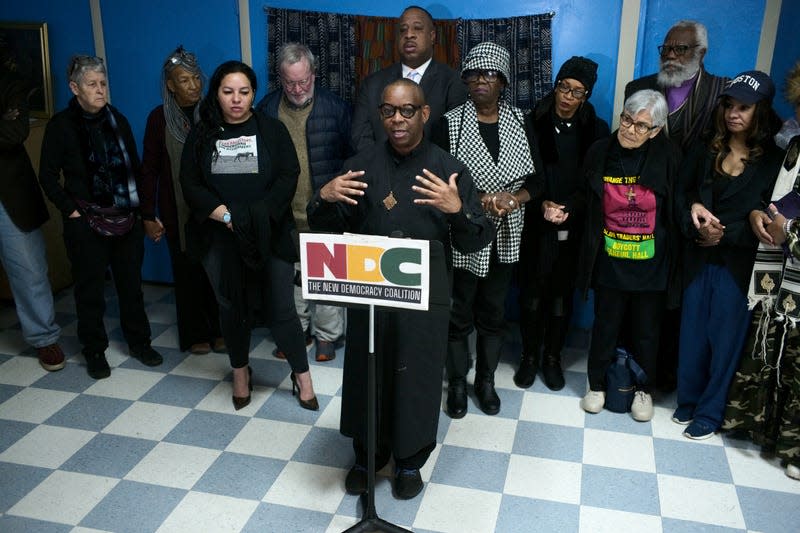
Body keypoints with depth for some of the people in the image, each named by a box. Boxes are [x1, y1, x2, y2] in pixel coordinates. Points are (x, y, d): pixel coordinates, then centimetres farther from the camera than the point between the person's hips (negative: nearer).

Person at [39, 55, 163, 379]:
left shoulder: (117, 120, 7)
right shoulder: (61, 125, -4)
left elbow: (135, 167, 12)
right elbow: (48, 176, -1)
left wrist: (139, 206, 6)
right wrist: (71, 210, -7)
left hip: (127, 218, 3)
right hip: (86, 221, -3)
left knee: (131, 283, 10)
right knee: (90, 288, 5)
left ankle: (139, 341, 24)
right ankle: (95, 351, 19)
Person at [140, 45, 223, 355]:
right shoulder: (159, 118, -2)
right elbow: (149, 169, 1)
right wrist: (148, 216, -2)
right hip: (177, 209, 0)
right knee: (187, 270, 6)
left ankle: (219, 329, 19)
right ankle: (195, 334, 21)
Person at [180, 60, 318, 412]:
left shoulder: (271, 130, 2)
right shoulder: (202, 134, 6)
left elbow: (288, 177, -6)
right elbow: (190, 184, 0)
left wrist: (256, 215, -17)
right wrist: (226, 215, -14)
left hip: (269, 236, -2)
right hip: (220, 240, 2)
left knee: (281, 308, -2)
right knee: (231, 307, 13)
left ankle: (302, 376, 16)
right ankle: (240, 373, 32)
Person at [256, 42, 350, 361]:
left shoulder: (335, 107, -6)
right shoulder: (267, 109, 1)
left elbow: (351, 156, -1)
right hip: (284, 214, 3)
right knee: (291, 276, 15)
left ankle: (327, 335, 23)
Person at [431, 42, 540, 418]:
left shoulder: (520, 122, 2)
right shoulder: (449, 123, -6)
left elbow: (536, 179, 3)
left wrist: (515, 198, -17)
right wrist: (478, 201, -20)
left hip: (505, 237, 3)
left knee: (493, 312, 15)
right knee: (459, 313, 9)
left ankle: (486, 380, 33)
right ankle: (457, 383, 28)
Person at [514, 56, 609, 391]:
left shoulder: (596, 130, 4)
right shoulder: (534, 123, 0)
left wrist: (568, 209, -12)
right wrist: (542, 204, -14)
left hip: (573, 227, 1)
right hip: (536, 223, -1)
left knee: (562, 294, 9)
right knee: (532, 292, 4)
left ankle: (553, 358, 24)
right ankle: (529, 356, 20)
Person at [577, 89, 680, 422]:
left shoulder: (667, 157, -9)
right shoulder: (599, 154, -4)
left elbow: (678, 207, 3)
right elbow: (588, 207, 7)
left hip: (651, 264, 0)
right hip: (610, 262, 1)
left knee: (646, 330, 14)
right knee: (605, 326, 13)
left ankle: (643, 390, 34)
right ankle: (597, 385, 32)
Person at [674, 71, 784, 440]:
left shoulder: (774, 161, -4)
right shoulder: (706, 152, 6)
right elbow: (682, 191, 10)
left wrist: (726, 235, -14)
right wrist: (693, 209, -10)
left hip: (739, 266, -3)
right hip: (700, 260, 3)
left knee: (724, 337, 5)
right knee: (692, 332, 9)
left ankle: (710, 413, 21)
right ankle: (688, 400, 28)